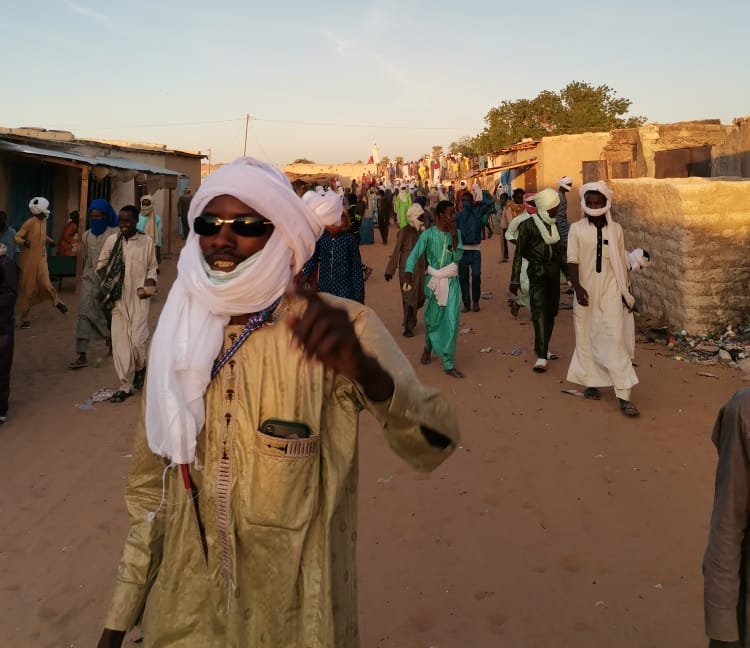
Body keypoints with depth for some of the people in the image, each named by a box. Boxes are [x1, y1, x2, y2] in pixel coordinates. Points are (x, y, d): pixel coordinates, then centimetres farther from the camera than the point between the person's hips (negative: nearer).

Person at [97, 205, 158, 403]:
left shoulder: (147, 241, -1)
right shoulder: (112, 240, 2)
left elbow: (152, 267, 8)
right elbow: (100, 265, 11)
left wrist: (149, 284, -7)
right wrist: (108, 283, -3)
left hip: (139, 297, -2)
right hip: (118, 298, 2)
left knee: (138, 340, -8)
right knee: (119, 340, 2)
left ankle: (140, 368, 26)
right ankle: (125, 385, 12)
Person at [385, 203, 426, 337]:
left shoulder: (423, 232, 2)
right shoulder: (404, 232, -13)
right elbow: (396, 252, -10)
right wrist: (390, 271, -9)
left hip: (420, 269, 5)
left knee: (421, 297, 9)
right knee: (409, 298, 0)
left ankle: (410, 319, 37)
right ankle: (408, 327, 14)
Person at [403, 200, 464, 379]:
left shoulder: (456, 233, 1)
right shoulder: (428, 234, -9)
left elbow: (458, 257, -8)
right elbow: (414, 255, -19)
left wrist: (454, 236, -16)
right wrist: (408, 271, -36)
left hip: (452, 282, 2)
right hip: (434, 281, -2)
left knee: (451, 322, -5)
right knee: (432, 319, 12)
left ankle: (449, 364, 2)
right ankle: (428, 348, 44)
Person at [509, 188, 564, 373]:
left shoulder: (554, 224, 10)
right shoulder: (529, 225, -8)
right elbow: (519, 253, -7)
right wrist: (515, 279, -10)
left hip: (554, 271, 6)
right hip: (537, 272, -6)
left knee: (551, 312, 10)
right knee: (539, 312, -12)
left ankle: (543, 348, 24)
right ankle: (541, 356, -14)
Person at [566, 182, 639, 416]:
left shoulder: (615, 229, 5)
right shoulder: (577, 229, -1)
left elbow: (622, 264, 9)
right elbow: (572, 261, -5)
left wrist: (627, 293, 10)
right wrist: (577, 287, -19)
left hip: (611, 292, 0)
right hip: (586, 292, 0)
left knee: (616, 340, -6)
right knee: (586, 338, 9)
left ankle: (624, 396, -6)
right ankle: (591, 383, 27)